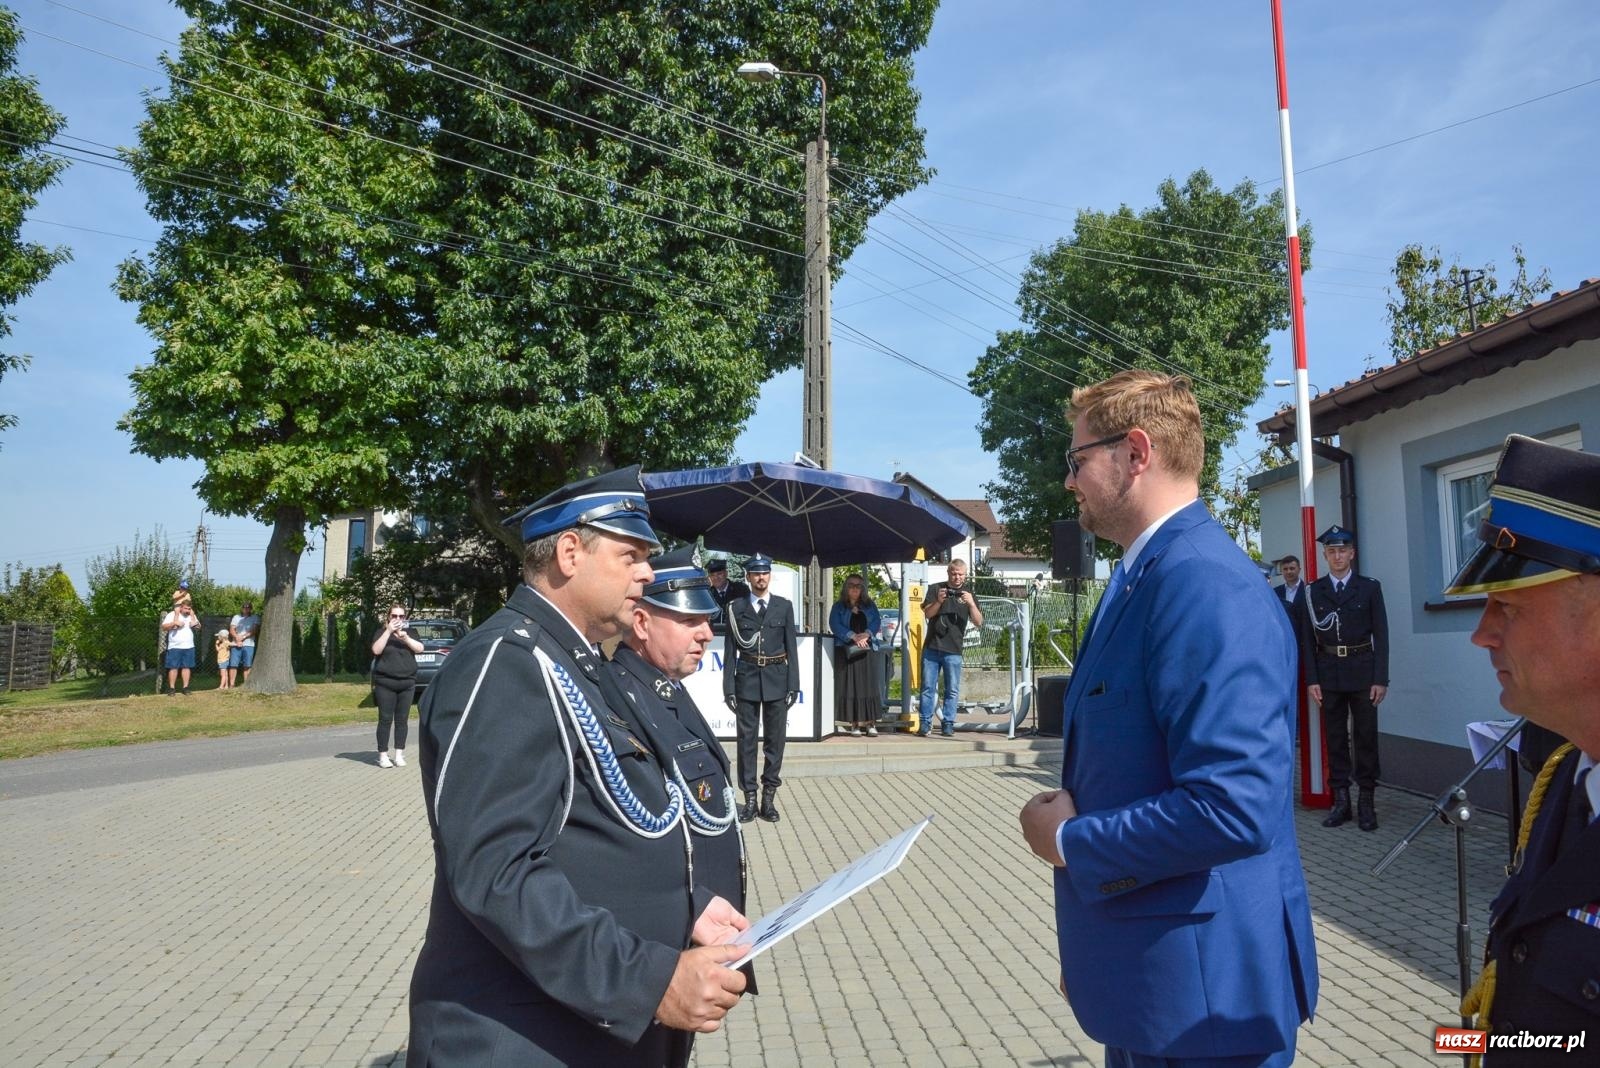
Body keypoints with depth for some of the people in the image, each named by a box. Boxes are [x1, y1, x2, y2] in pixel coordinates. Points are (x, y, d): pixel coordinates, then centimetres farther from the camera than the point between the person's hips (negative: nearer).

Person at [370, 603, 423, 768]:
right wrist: (388, 631, -17)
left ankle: (399, 754, 10)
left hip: (407, 684, 3)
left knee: (402, 720, 4)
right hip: (385, 683, -3)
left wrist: (405, 638, -18)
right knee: (385, 719, -3)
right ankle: (383, 755, 1)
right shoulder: (382, 632, 4)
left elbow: (420, 648, -3)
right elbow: (376, 650, -12)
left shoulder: (409, 632, 11)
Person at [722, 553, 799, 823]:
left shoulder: (784, 606, 4)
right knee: (747, 740, 3)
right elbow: (730, 650, 2)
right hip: (747, 679, 0)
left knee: (775, 740, 4)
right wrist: (729, 688, -3)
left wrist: (793, 686, -3)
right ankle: (749, 799, 10)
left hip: (776, 680, 1)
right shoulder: (736, 608, 2)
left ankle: (769, 798, 13)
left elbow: (792, 647, 3)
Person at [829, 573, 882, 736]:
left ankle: (870, 724, -4)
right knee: (850, 686, -6)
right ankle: (853, 724, -6)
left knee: (869, 686, -4)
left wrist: (866, 634, -16)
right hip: (846, 651, -2)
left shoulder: (869, 605, 16)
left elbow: (877, 622, 4)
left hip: (867, 651, 2)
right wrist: (853, 636, -18)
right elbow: (835, 625, -5)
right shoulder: (838, 606, 9)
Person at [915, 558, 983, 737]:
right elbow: (927, 613, -1)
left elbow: (978, 622, -2)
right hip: (931, 648, 0)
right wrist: (938, 602, -20)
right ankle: (925, 723, 5)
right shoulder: (935, 589, 8)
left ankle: (948, 723, 7)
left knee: (952, 690, 1)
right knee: (928, 687, 1)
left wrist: (971, 604, -19)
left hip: (953, 650, 0)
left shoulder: (968, 594, 7)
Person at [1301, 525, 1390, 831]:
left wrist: (1381, 679, -5)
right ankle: (1341, 800, 12)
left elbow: (1381, 634, 1)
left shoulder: (1369, 588, 3)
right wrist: (1311, 679, -3)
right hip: (1328, 673, 1)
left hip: (1362, 671, -1)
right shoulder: (1313, 591, 5)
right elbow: (1308, 637, 3)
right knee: (1335, 737, 6)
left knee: (1366, 737, 2)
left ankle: (1367, 802, 9)